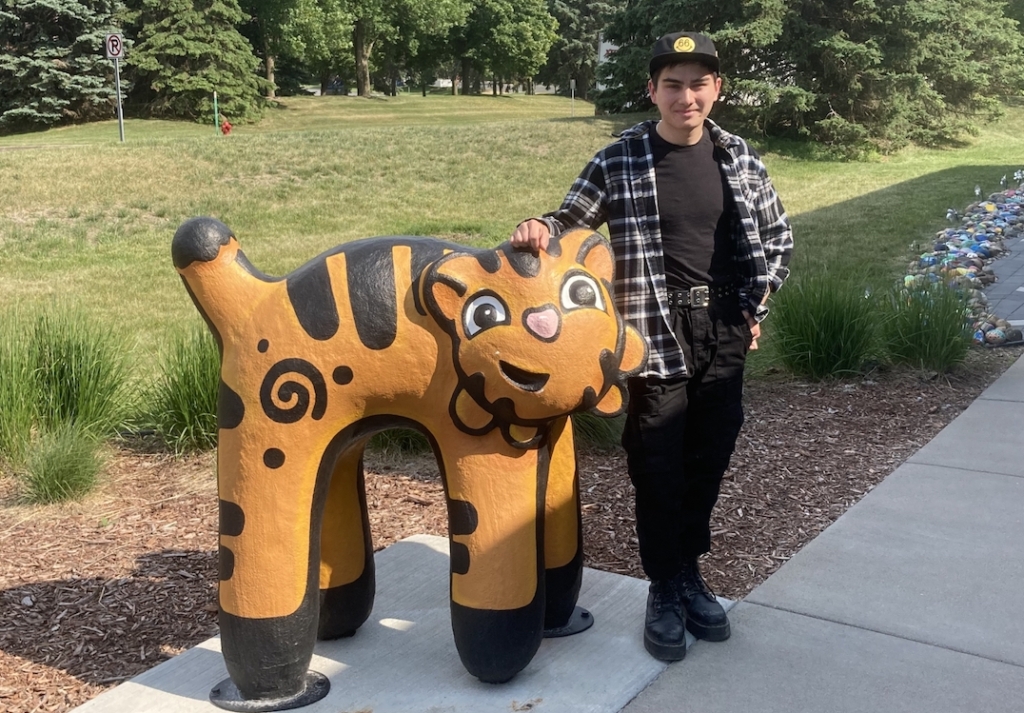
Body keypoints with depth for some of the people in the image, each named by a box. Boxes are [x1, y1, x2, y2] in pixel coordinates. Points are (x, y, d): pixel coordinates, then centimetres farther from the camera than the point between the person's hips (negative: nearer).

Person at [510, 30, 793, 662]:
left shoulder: (739, 158, 4)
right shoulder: (619, 160, -6)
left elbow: (778, 235, 16)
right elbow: (571, 220, -2)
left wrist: (755, 307, 9)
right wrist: (540, 229, -25)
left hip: (724, 332, 3)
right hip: (657, 335, -3)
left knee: (709, 462, 11)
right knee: (659, 468, 1)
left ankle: (691, 572, 30)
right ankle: (665, 590, 19)